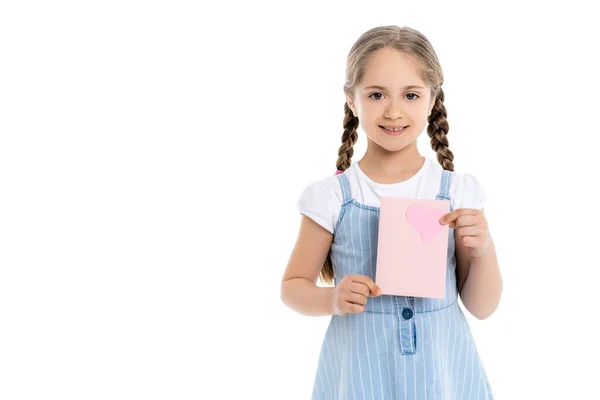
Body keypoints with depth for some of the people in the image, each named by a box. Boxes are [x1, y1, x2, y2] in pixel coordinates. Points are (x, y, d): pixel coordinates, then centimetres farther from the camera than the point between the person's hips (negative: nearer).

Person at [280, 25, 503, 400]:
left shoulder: (458, 192, -5)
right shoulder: (332, 197, -8)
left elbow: (482, 307, 1)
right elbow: (293, 287, 1)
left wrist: (484, 250, -16)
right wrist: (333, 299, -18)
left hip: (443, 369, 1)